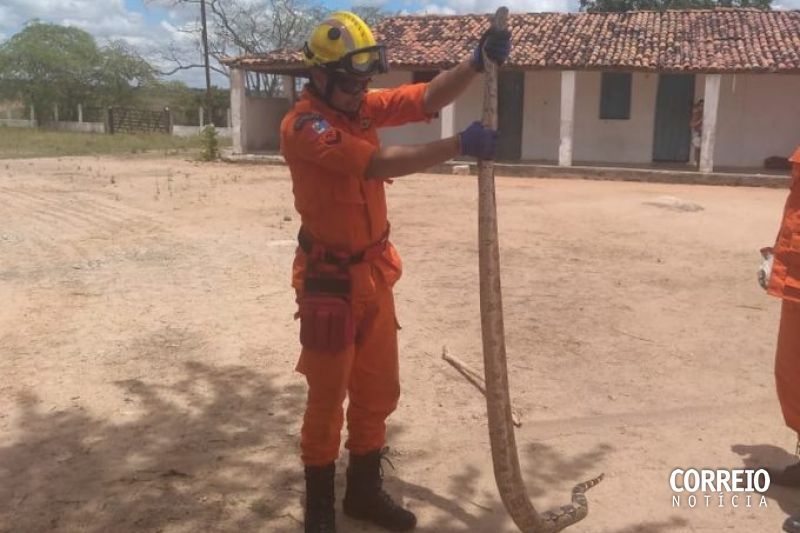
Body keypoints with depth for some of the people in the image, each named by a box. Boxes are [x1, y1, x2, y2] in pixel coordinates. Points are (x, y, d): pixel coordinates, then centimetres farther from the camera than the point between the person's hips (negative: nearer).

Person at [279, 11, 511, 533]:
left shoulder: (365, 105, 4)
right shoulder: (303, 125, -19)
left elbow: (430, 98, -1)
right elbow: (381, 164, -30)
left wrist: (476, 63, -17)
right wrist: (459, 145, -29)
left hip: (375, 271, 7)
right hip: (330, 279, -7)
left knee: (378, 390, 16)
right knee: (327, 397, 6)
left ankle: (365, 490, 34)